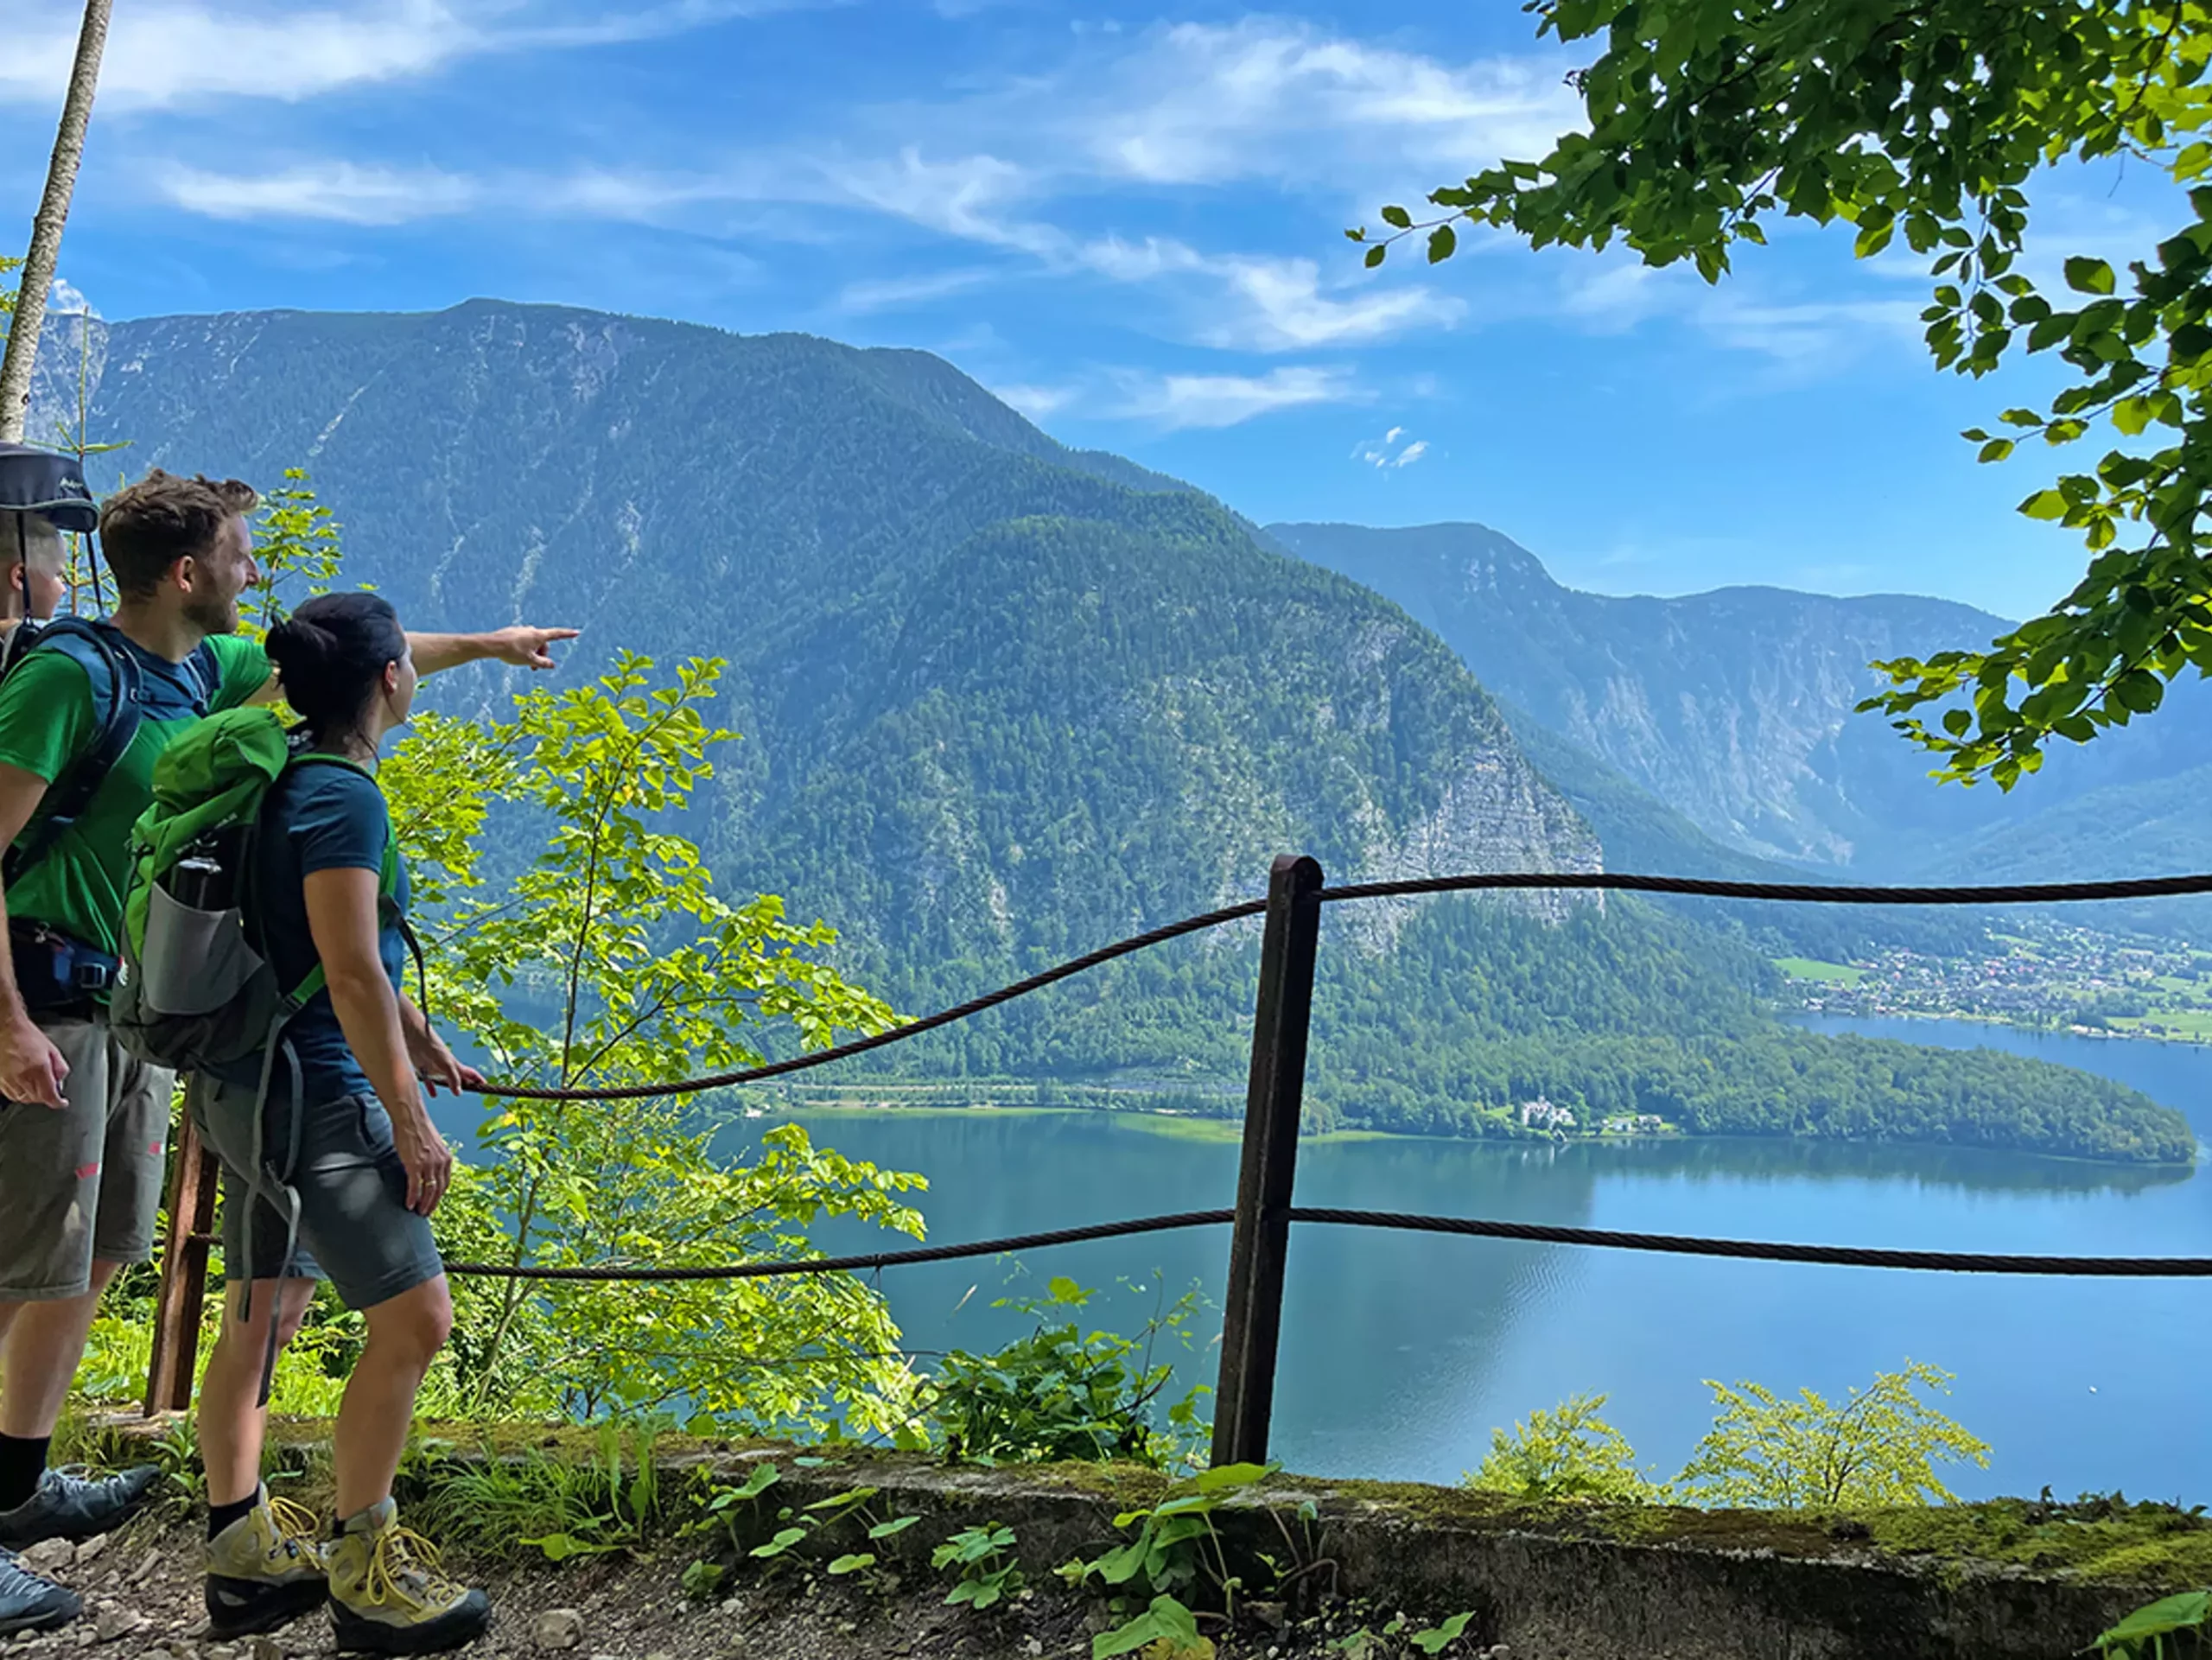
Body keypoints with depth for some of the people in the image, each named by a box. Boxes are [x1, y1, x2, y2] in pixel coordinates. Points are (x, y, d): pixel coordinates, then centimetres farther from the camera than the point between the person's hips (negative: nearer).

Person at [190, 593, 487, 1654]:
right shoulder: (341, 794, -17)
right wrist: (410, 1119, -16)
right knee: (415, 1315, -7)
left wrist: (420, 1041, 33)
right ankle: (363, 1574, 3)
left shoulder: (294, 776, 13)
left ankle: (242, 1561, 27)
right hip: (310, 1092, -11)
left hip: (252, 1089, 11)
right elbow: (352, 977, -21)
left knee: (259, 1321, 16)